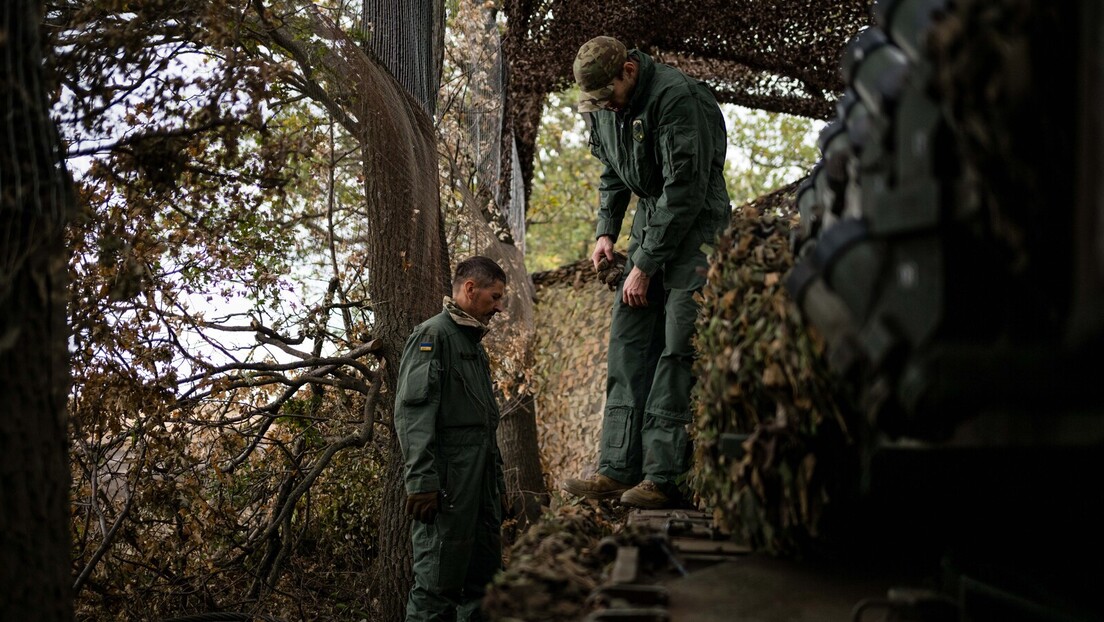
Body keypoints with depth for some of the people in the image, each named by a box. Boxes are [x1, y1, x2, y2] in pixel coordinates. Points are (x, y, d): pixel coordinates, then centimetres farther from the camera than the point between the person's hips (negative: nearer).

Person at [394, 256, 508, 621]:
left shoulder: (473, 342, 23)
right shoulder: (432, 335, -6)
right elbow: (412, 414, -16)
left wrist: (497, 480, 22)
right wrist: (422, 481, -24)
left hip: (480, 483, 10)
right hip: (448, 483, -10)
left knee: (483, 579, 10)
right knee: (438, 581, -10)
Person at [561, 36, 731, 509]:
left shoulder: (676, 97, -21)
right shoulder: (603, 105, 5)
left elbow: (685, 189, -21)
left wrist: (646, 266, -17)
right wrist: (606, 231, 6)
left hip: (695, 228, -8)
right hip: (650, 223, 8)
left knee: (676, 350, -13)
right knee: (627, 343, 1)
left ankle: (662, 476, -13)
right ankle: (617, 470, 0)